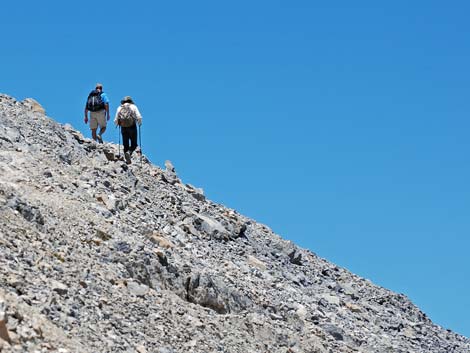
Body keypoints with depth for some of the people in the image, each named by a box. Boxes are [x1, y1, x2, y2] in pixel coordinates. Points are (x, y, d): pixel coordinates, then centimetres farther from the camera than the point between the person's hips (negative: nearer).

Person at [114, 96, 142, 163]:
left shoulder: (119, 108, 8)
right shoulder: (133, 106, 2)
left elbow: (115, 121, 6)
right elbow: (139, 117, -9)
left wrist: (118, 123, 28)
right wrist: (139, 123, 12)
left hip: (123, 128, 2)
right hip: (132, 127, -2)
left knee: (126, 145, 12)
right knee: (134, 144, 7)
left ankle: (128, 160, 7)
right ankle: (129, 153, -22)